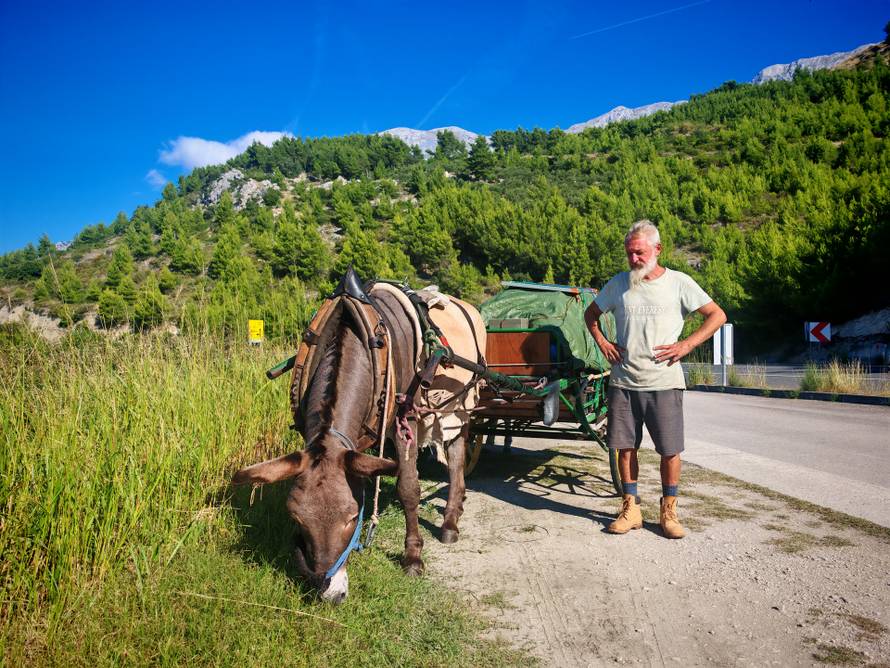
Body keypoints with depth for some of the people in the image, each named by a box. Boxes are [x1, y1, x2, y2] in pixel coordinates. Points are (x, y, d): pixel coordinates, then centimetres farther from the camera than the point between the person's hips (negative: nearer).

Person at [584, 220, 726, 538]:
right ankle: (630, 508, 19)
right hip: (623, 382, 3)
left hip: (665, 382, -2)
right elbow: (591, 313, 22)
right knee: (625, 447, 6)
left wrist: (686, 345, -9)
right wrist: (601, 341, 5)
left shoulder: (679, 283, 0)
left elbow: (717, 315, 1)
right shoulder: (618, 284, 8)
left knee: (670, 450, 1)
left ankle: (668, 511, 18)